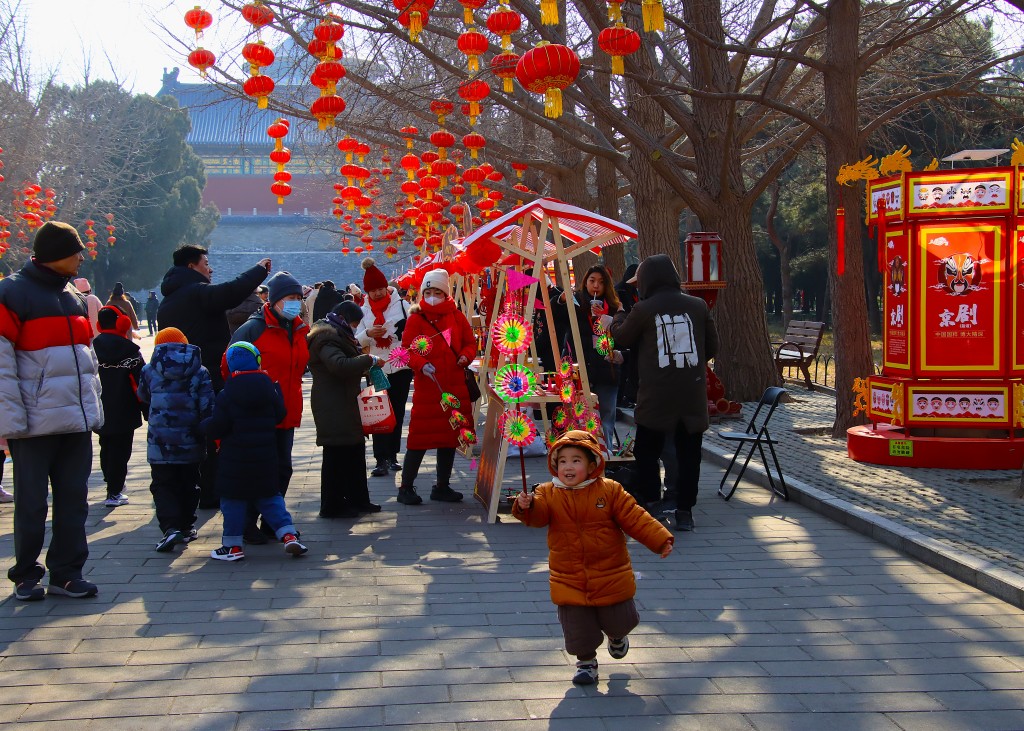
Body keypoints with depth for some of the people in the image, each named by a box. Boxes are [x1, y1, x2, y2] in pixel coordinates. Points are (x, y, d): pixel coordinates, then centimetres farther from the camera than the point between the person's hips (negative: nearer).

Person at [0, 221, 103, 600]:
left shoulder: (75, 297, 15)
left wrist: (94, 408, 15)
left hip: (77, 422, 6)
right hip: (35, 424, -6)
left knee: (74, 501, 8)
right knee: (31, 504, 4)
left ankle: (67, 572, 17)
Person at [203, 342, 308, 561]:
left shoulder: (226, 395, -11)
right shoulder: (269, 387, 1)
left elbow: (217, 427, -12)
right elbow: (280, 413, 9)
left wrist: (205, 426, 8)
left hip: (235, 458, -4)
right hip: (265, 458, 4)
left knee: (233, 500, 5)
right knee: (270, 496, 14)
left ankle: (232, 545, 9)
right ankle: (288, 534, 3)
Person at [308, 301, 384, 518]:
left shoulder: (337, 335, 19)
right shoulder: (327, 338, -15)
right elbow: (339, 364, -29)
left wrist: (365, 366, 9)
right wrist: (370, 360, -23)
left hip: (345, 404, 11)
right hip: (333, 408, -11)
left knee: (355, 451, 14)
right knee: (336, 454, -5)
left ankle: (358, 499, 22)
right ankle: (332, 506, 2)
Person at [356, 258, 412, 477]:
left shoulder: (400, 304, -2)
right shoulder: (364, 311, 4)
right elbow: (357, 341, 3)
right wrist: (368, 333, -17)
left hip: (401, 367, -1)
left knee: (398, 412, 8)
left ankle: (392, 456, 19)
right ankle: (381, 459, -2)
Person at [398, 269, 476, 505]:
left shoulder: (456, 316, 8)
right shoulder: (416, 318, -3)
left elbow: (470, 342, 15)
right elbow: (407, 349, -8)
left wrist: (465, 356, -6)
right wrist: (422, 365, -25)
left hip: (455, 387, 5)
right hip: (426, 387, -5)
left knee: (450, 436, 11)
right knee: (420, 437, -4)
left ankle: (442, 486, 23)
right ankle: (406, 488, 6)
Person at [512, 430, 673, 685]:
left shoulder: (610, 491, -7)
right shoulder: (549, 493, -4)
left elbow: (635, 519, -7)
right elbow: (537, 516, -20)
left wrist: (660, 540, -15)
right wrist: (526, 507, -44)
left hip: (610, 577, 0)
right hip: (570, 582, 1)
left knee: (619, 622, 11)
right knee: (577, 630, 4)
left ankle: (617, 635, 48)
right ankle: (586, 661, 32)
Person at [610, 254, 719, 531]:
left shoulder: (643, 310, -6)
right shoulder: (698, 306, 2)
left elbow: (621, 338, 10)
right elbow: (712, 347, 9)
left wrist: (618, 318, 30)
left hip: (656, 396, -2)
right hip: (693, 395, 2)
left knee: (646, 452, 11)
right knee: (688, 454, 8)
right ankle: (684, 511, 9)